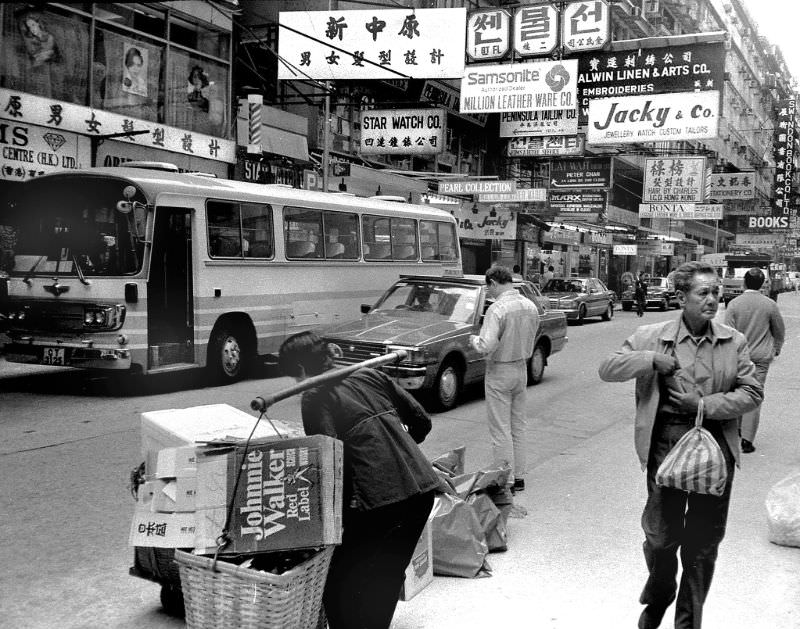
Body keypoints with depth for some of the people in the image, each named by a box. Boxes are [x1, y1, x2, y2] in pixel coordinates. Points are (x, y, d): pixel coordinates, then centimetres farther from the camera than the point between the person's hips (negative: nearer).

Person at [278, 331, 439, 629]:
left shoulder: (315, 397, -1)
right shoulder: (370, 375, 16)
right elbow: (422, 421, 16)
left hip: (379, 500, -7)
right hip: (421, 488, 7)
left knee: (341, 589, 7)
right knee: (385, 585, 21)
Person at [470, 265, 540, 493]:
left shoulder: (497, 309, -21)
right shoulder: (530, 306, 2)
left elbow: (487, 346, -26)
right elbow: (530, 339, 10)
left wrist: (474, 339, -6)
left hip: (500, 372, -7)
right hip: (522, 369, 7)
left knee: (501, 430, 2)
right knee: (519, 426, 17)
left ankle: (506, 481, 7)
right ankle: (518, 476, 25)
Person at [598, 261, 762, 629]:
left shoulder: (734, 342, 4)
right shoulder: (651, 337, 1)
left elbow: (752, 392, 2)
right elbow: (607, 370, 1)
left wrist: (706, 404, -12)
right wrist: (651, 359, -14)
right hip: (666, 443, -1)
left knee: (703, 541, 10)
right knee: (660, 535, 6)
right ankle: (658, 598, 36)